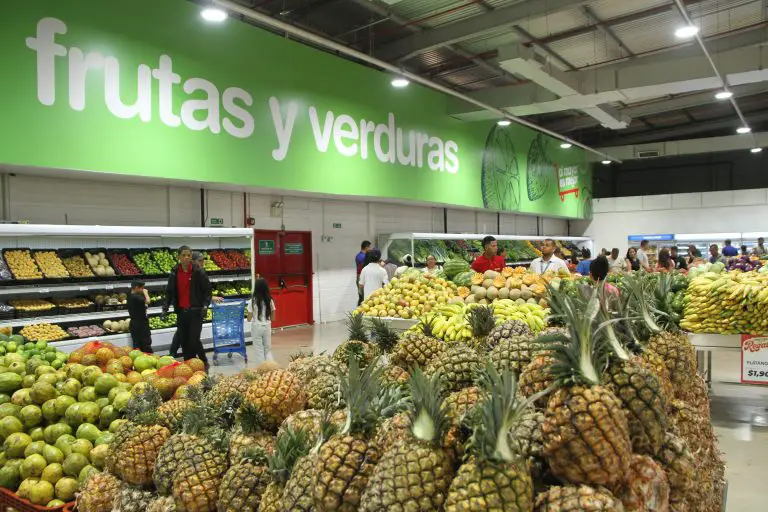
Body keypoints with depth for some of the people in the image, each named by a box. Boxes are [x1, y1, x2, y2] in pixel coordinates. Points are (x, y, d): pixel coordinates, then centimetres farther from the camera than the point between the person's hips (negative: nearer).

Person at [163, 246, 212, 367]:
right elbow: (169, 291, 12)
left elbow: (207, 289, -3)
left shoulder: (198, 271, -6)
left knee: (194, 340, -8)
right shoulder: (174, 272, 5)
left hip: (195, 311, -4)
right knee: (183, 340, 7)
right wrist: (166, 307, 2)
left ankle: (204, 362, 13)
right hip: (181, 311, 4)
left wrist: (205, 305, -14)